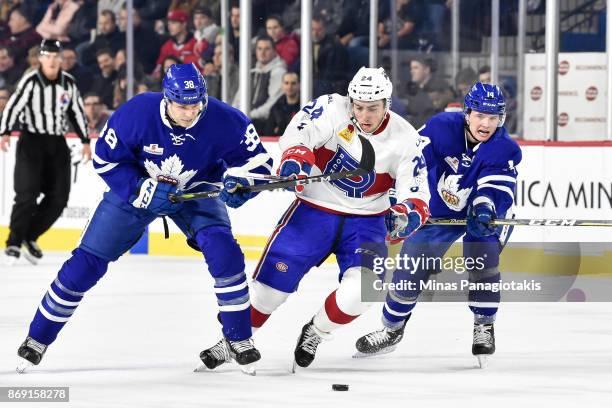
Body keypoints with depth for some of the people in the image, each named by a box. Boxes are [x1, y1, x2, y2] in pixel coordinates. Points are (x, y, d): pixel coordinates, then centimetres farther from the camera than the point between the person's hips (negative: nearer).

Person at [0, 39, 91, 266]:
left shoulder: (69, 83, 5)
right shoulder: (30, 81, -10)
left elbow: (77, 112, 15)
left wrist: (85, 141, 14)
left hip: (57, 144, 5)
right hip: (31, 141, -5)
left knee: (58, 198, 0)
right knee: (27, 194, -16)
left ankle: (29, 237, 15)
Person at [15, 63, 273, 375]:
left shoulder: (225, 121, -29)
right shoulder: (136, 113, -31)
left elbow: (258, 161, -16)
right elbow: (104, 159, -17)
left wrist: (240, 184, -37)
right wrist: (142, 190, -29)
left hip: (198, 191, 0)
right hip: (136, 186, 0)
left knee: (224, 253, -24)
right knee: (87, 263, -4)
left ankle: (239, 340, -7)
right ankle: (37, 339, 12)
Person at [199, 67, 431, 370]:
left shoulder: (404, 138, -11)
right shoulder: (333, 110, -16)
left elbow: (416, 190, -11)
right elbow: (297, 132, -23)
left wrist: (409, 213, -33)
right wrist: (296, 157, -44)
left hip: (366, 218, 1)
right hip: (315, 208, -1)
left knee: (362, 287, -21)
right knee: (276, 274, -9)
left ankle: (316, 332, 8)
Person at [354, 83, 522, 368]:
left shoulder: (505, 151, -24)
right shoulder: (442, 128, -22)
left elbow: (497, 190, -32)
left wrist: (484, 208, -52)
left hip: (486, 214, -1)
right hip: (439, 212, 2)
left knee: (482, 261, -26)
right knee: (410, 270, 0)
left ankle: (484, 327, -5)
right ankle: (392, 328, 24)